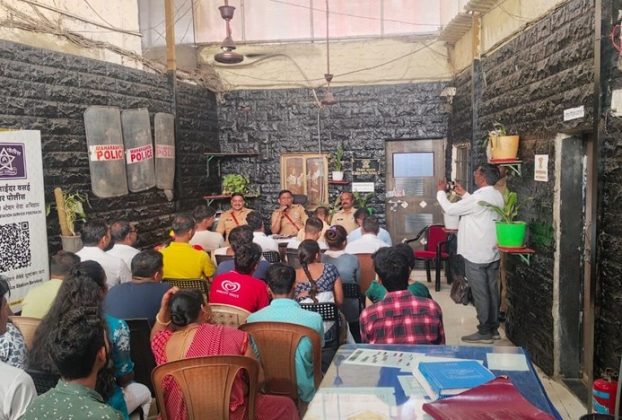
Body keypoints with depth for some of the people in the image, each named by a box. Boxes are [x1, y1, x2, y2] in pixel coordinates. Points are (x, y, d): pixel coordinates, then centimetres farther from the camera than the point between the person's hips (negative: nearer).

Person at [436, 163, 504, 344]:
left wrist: (441, 192, 3)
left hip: (476, 254, -8)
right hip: (492, 252, 9)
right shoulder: (497, 196, 6)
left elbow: (450, 209, -12)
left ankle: (484, 332, 8)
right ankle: (493, 329, 23)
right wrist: (464, 194, 22)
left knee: (480, 294, 0)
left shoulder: (478, 198, -21)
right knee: (491, 291, 14)